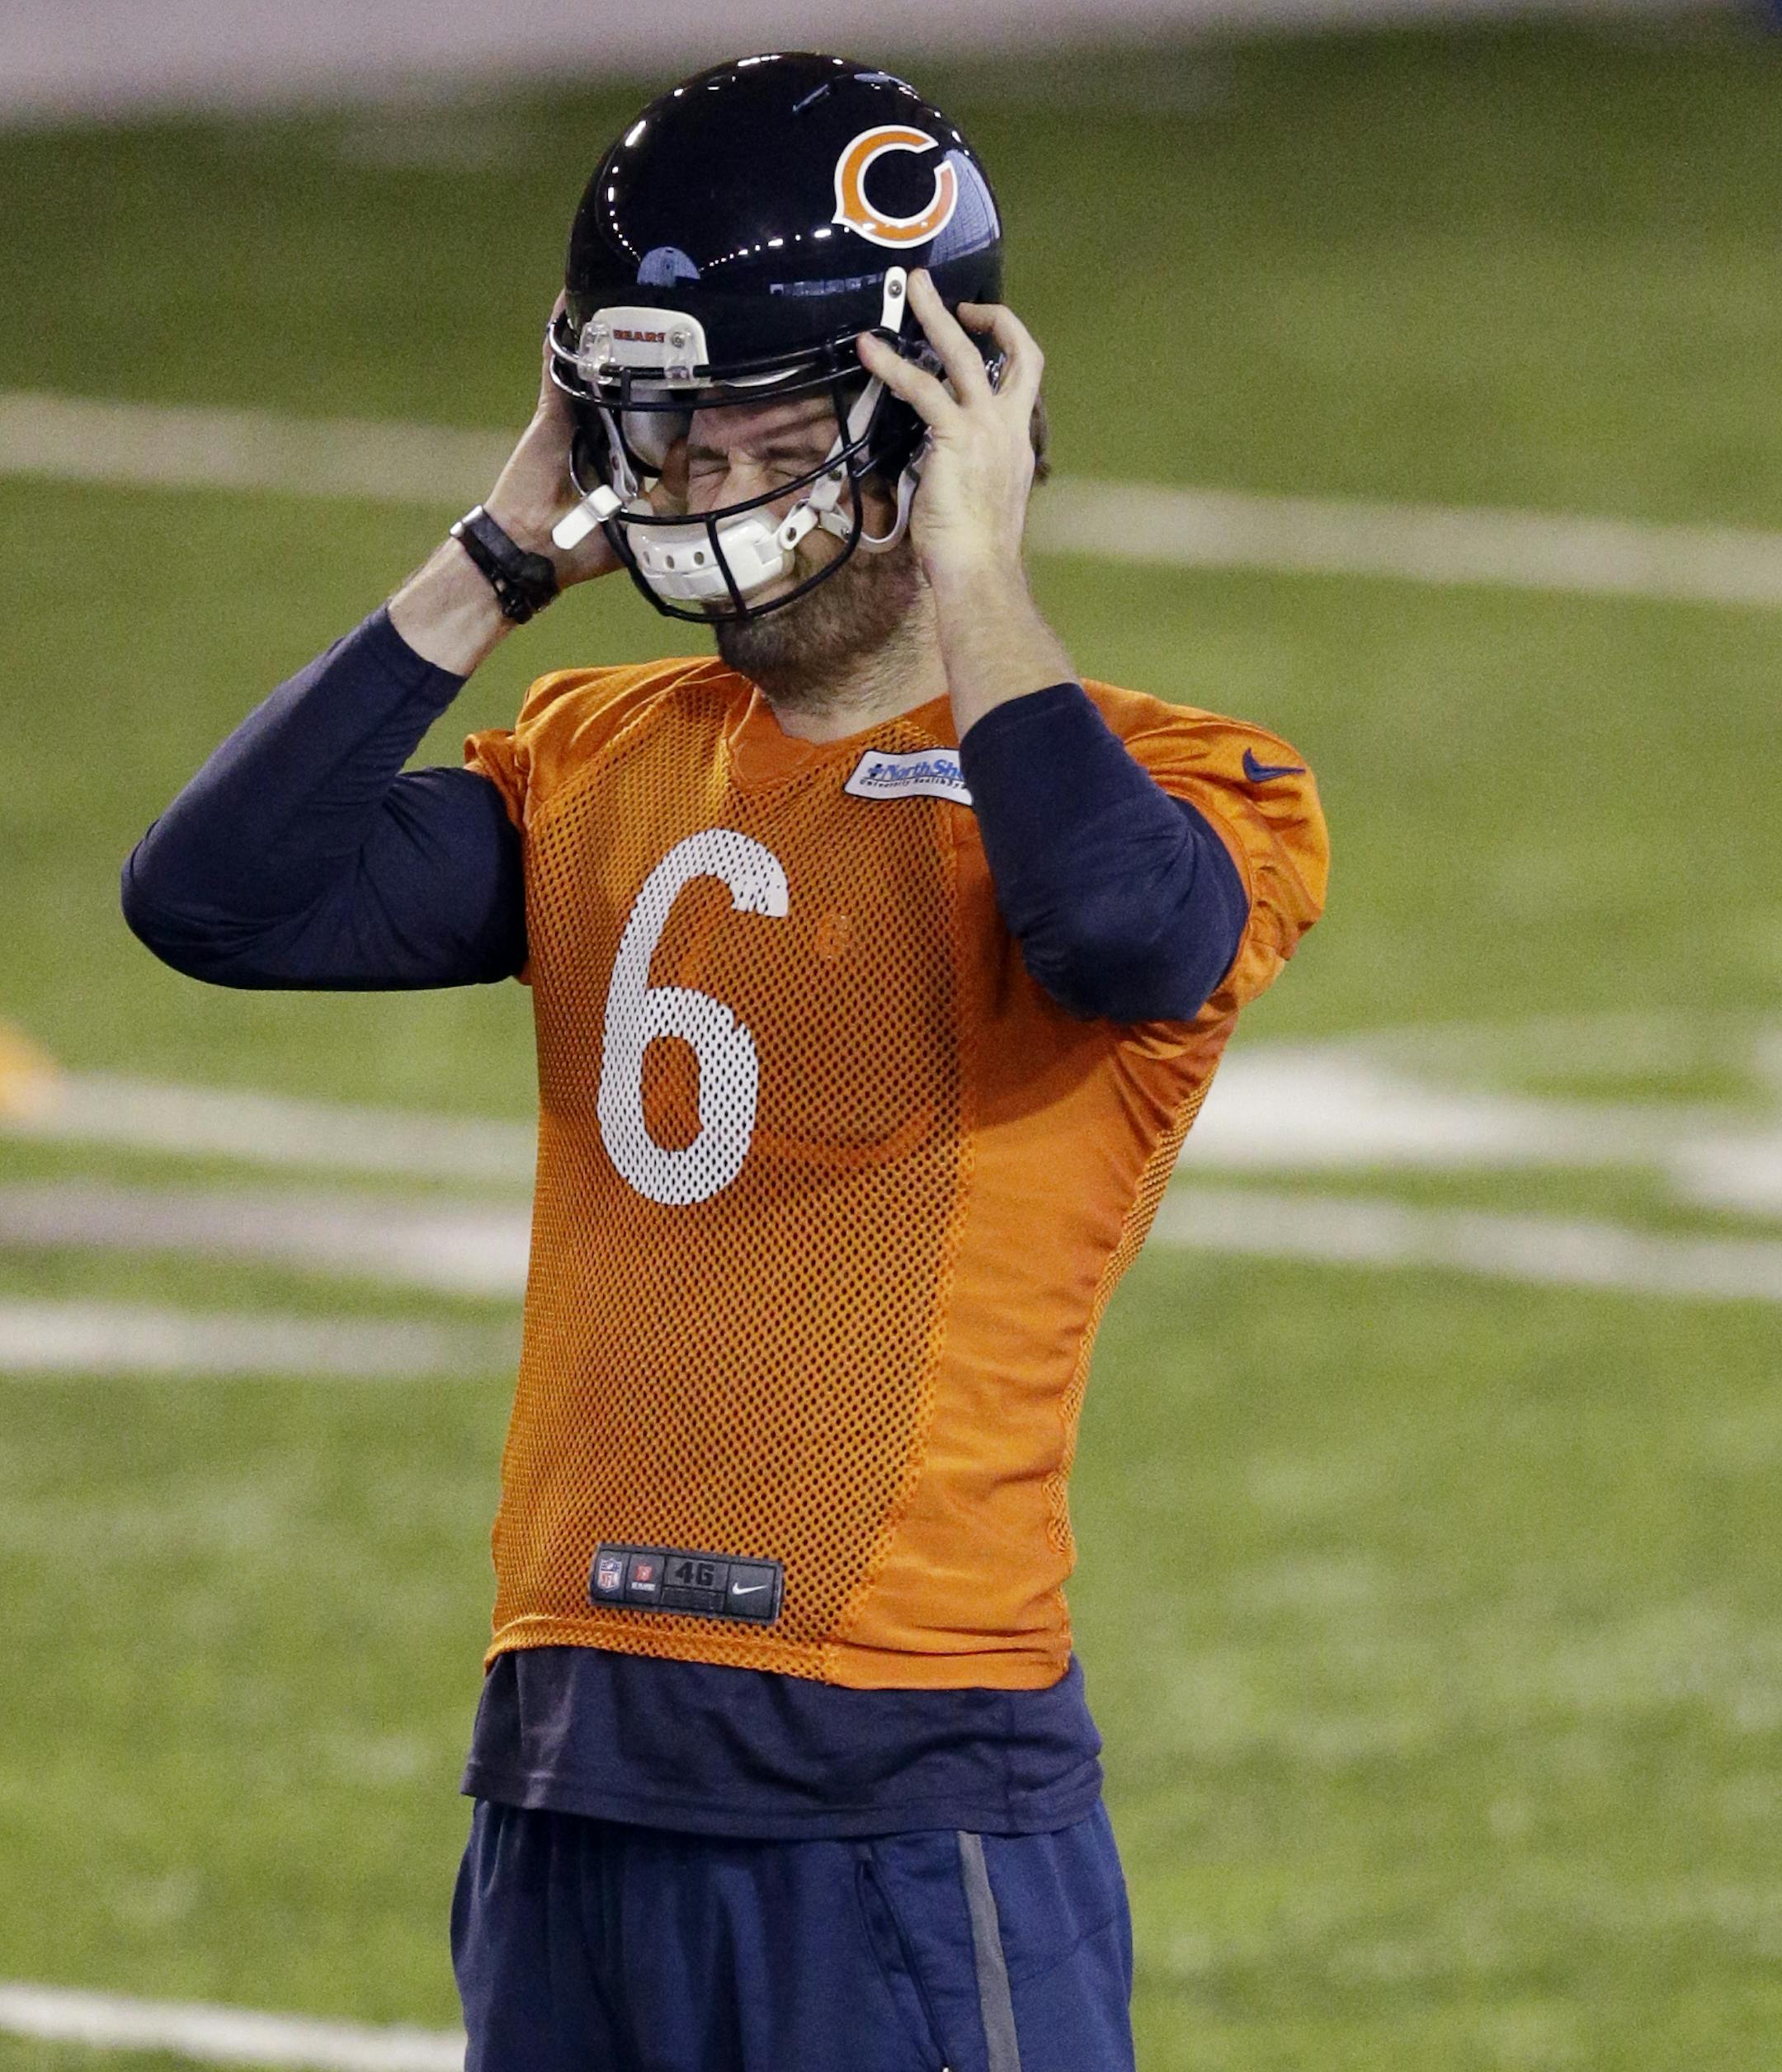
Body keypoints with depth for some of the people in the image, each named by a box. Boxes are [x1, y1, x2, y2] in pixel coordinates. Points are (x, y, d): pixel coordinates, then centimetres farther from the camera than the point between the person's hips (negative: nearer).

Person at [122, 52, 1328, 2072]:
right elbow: (210, 897, 3)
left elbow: (1124, 933, -26)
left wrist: (972, 574, -15)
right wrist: (502, 560, 4)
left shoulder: (1167, 783, -2)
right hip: (574, 1779, 6)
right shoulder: (600, 769, 14)